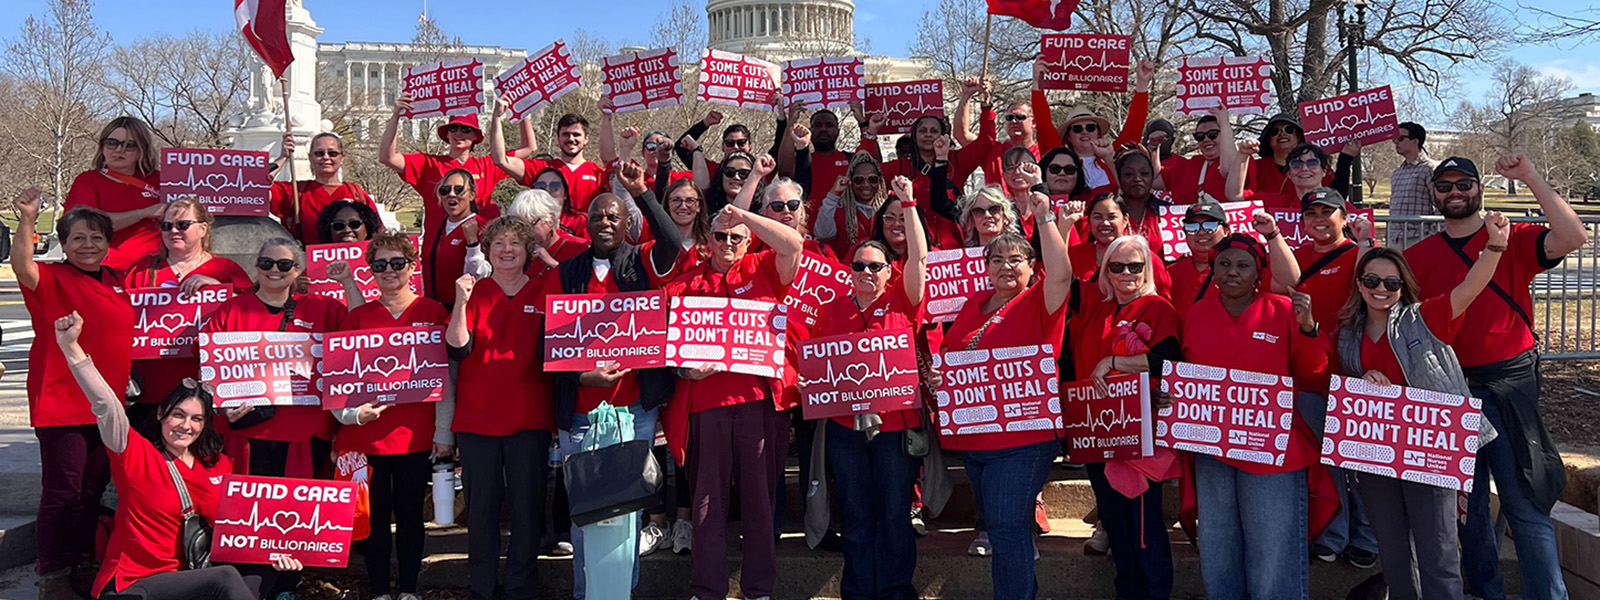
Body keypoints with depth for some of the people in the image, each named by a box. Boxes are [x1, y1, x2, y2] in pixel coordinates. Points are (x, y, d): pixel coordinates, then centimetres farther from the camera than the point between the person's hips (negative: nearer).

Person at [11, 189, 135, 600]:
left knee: (93, 489, 16)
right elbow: (22, 266, -30)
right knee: (62, 491, -1)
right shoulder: (53, 280, -8)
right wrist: (27, 220, -41)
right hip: (61, 404, -6)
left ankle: (83, 565, 29)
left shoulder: (114, 281, 10)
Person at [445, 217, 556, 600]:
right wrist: (461, 303, -18)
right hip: (477, 417, 0)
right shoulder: (473, 292, 6)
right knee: (481, 504, 5)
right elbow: (456, 349, -7)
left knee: (527, 503, 3)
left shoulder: (543, 296, 6)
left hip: (529, 417, 0)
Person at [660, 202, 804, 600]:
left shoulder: (761, 270, 9)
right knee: (708, 500, 6)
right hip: (705, 401, 1)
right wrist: (685, 368, -9)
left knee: (759, 496, 6)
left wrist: (743, 215, -9)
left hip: (759, 398, -1)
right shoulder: (685, 283, 12)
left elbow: (794, 245, -8)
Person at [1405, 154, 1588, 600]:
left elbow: (1573, 237, -18)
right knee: (1469, 500, 12)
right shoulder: (1418, 256, 8)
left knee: (1524, 501, -7)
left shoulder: (1513, 239, 0)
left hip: (1508, 383, -3)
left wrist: (1530, 178, -18)